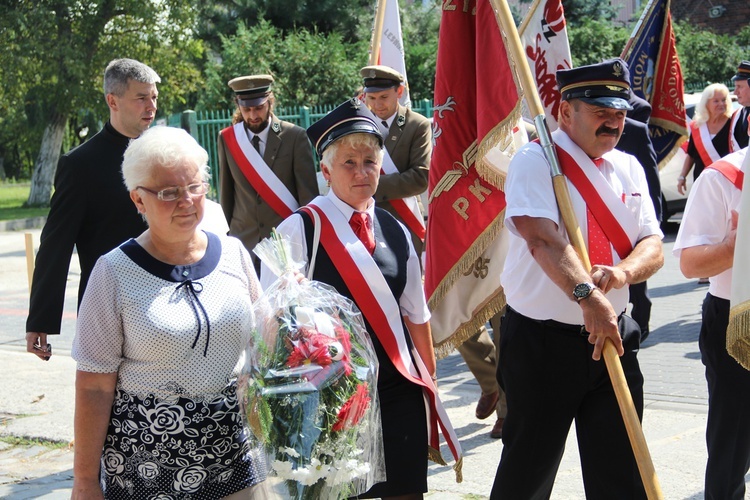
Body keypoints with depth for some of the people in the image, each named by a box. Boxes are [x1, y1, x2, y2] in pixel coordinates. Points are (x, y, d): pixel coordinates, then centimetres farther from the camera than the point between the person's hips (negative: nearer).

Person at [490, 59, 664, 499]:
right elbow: (542, 238, -26)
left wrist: (623, 272, -19)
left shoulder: (628, 169, 10)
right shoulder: (535, 161, -10)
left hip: (613, 336, 6)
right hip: (542, 342, -6)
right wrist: (587, 296, -41)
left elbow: (653, 247, 4)